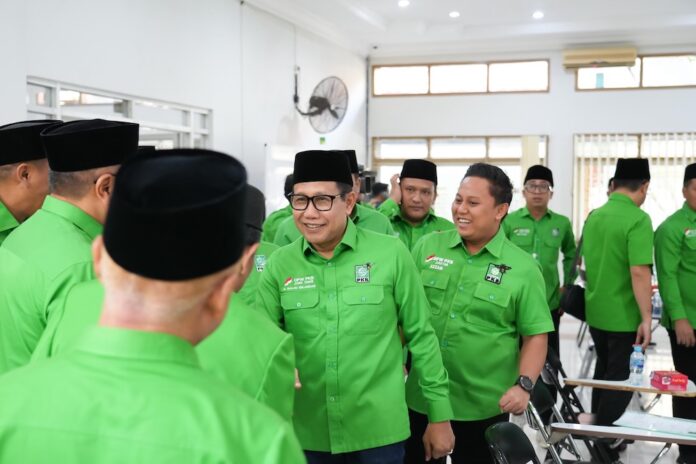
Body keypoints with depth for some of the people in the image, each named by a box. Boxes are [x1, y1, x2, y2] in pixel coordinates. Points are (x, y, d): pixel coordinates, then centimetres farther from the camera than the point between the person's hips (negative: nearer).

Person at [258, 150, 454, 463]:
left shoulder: (390, 253, -8)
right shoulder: (279, 264, -2)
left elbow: (421, 337, -2)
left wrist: (440, 415, 1)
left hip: (379, 431, -2)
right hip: (306, 433, 2)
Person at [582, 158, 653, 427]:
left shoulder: (594, 216, 5)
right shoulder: (638, 219, -18)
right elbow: (639, 272, -24)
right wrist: (646, 317, -19)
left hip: (595, 313, 7)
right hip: (624, 317, -7)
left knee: (603, 371, 23)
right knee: (620, 380, 6)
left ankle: (597, 424, 35)